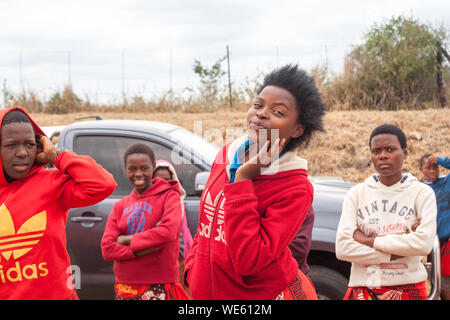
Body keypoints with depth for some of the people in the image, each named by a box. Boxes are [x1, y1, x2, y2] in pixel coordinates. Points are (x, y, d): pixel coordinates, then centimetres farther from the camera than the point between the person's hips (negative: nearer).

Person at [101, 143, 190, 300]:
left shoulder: (169, 196, -1)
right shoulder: (120, 206, 11)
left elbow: (168, 232, -19)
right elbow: (107, 248, -1)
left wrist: (126, 239, -8)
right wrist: (149, 247, -14)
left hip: (159, 287, -4)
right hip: (124, 287, 4)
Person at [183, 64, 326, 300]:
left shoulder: (296, 189, -19)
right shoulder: (227, 155, 0)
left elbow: (248, 262, -27)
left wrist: (242, 180, -26)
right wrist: (193, 270, 5)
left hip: (266, 292, -5)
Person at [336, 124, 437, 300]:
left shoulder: (422, 192, -1)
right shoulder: (357, 193, 2)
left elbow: (424, 243, -16)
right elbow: (342, 248, -8)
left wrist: (368, 240, -11)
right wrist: (396, 253, -14)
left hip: (408, 289, -1)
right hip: (362, 289, 1)